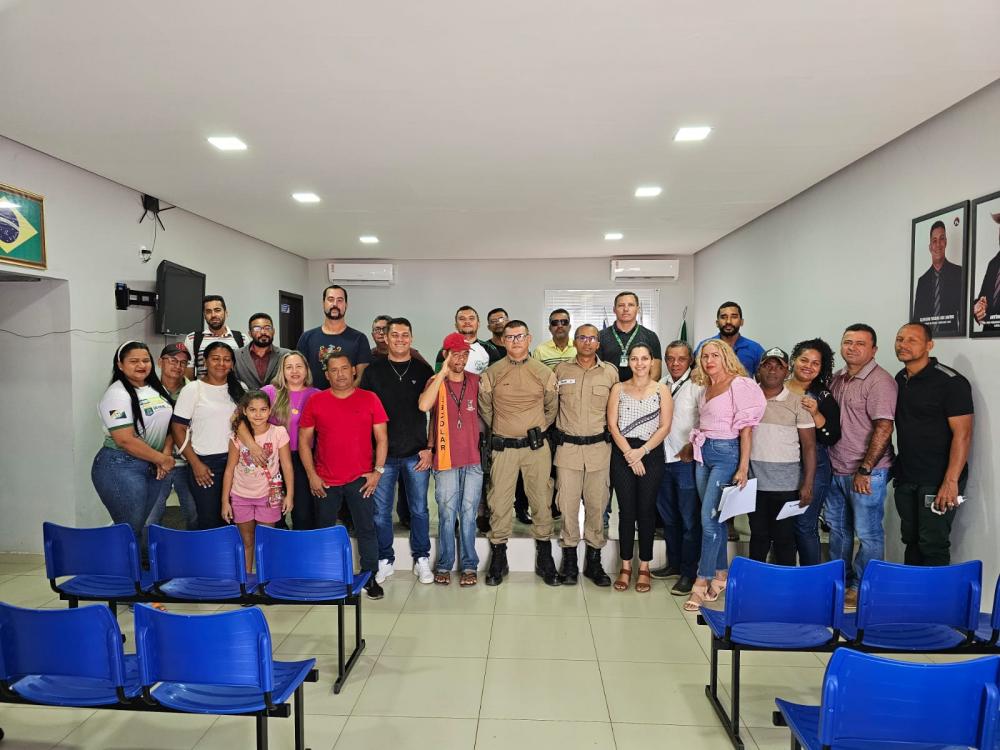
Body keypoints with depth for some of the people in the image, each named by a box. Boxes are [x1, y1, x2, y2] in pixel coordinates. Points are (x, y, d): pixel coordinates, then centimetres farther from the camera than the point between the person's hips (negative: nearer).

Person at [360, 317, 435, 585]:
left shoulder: (423, 370, 4)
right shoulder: (373, 371, 4)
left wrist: (429, 448, -3)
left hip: (417, 454, 0)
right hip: (382, 453, 0)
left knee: (419, 510, 8)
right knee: (381, 511, 6)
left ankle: (421, 560, 22)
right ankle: (385, 560, 22)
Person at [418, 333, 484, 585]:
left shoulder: (476, 381, 6)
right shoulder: (436, 382, 0)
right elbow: (424, 405, -20)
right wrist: (443, 372, -17)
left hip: (473, 460, 1)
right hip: (445, 459, -1)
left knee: (468, 514, 6)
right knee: (447, 515, 4)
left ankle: (469, 566, 16)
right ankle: (444, 565, 17)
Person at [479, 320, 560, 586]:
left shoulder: (544, 373, 3)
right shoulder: (492, 373, 0)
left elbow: (552, 408, 14)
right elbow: (485, 408, 12)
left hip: (536, 446, 1)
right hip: (503, 447, 0)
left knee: (541, 500, 6)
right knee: (499, 502, 3)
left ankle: (544, 557, 21)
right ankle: (498, 558, 17)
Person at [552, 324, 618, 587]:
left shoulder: (610, 372, 4)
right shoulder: (561, 370, 4)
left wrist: (611, 434, 9)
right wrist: (554, 434, 8)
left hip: (599, 447, 1)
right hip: (567, 447, 0)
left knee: (597, 504, 6)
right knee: (568, 504, 1)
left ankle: (594, 561, 20)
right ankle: (569, 560, 16)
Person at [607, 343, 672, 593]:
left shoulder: (662, 390, 4)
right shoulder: (618, 389, 6)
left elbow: (664, 426, -1)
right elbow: (612, 424, 0)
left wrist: (641, 451, -11)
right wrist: (629, 454, -10)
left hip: (651, 453, 0)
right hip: (622, 454, 0)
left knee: (646, 509, 3)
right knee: (626, 510, 3)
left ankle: (644, 567, 14)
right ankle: (625, 566, 13)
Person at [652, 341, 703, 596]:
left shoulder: (698, 387, -6)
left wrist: (692, 445, -19)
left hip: (687, 460, -6)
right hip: (663, 459, 6)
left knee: (690, 519, 0)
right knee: (668, 516, 16)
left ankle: (688, 573, 10)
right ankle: (674, 564, 30)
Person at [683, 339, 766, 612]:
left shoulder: (740, 385, -9)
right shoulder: (706, 388, 12)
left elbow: (746, 428, -12)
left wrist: (743, 468, -15)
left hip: (726, 454, -7)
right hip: (703, 453, 7)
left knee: (709, 517, -9)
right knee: (713, 516, 12)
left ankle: (702, 581, -2)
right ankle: (721, 575, 23)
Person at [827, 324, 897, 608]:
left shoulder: (880, 381, -14)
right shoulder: (837, 378, 9)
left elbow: (884, 428, -19)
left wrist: (864, 471, -19)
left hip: (866, 473, -8)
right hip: (836, 469, 8)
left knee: (868, 533, 5)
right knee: (837, 527, 18)